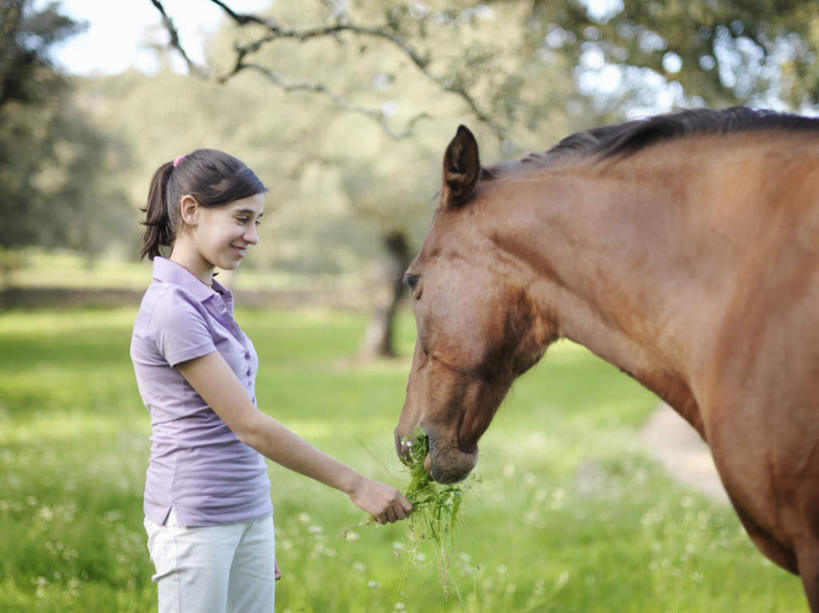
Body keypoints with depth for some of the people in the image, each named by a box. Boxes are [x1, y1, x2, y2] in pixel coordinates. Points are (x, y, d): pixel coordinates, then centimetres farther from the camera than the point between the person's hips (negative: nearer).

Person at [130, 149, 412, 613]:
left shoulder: (212, 300, 12)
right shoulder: (171, 308, -16)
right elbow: (248, 425, -18)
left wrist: (262, 540, 19)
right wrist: (355, 485, -15)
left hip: (250, 516, 9)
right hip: (195, 518, -9)